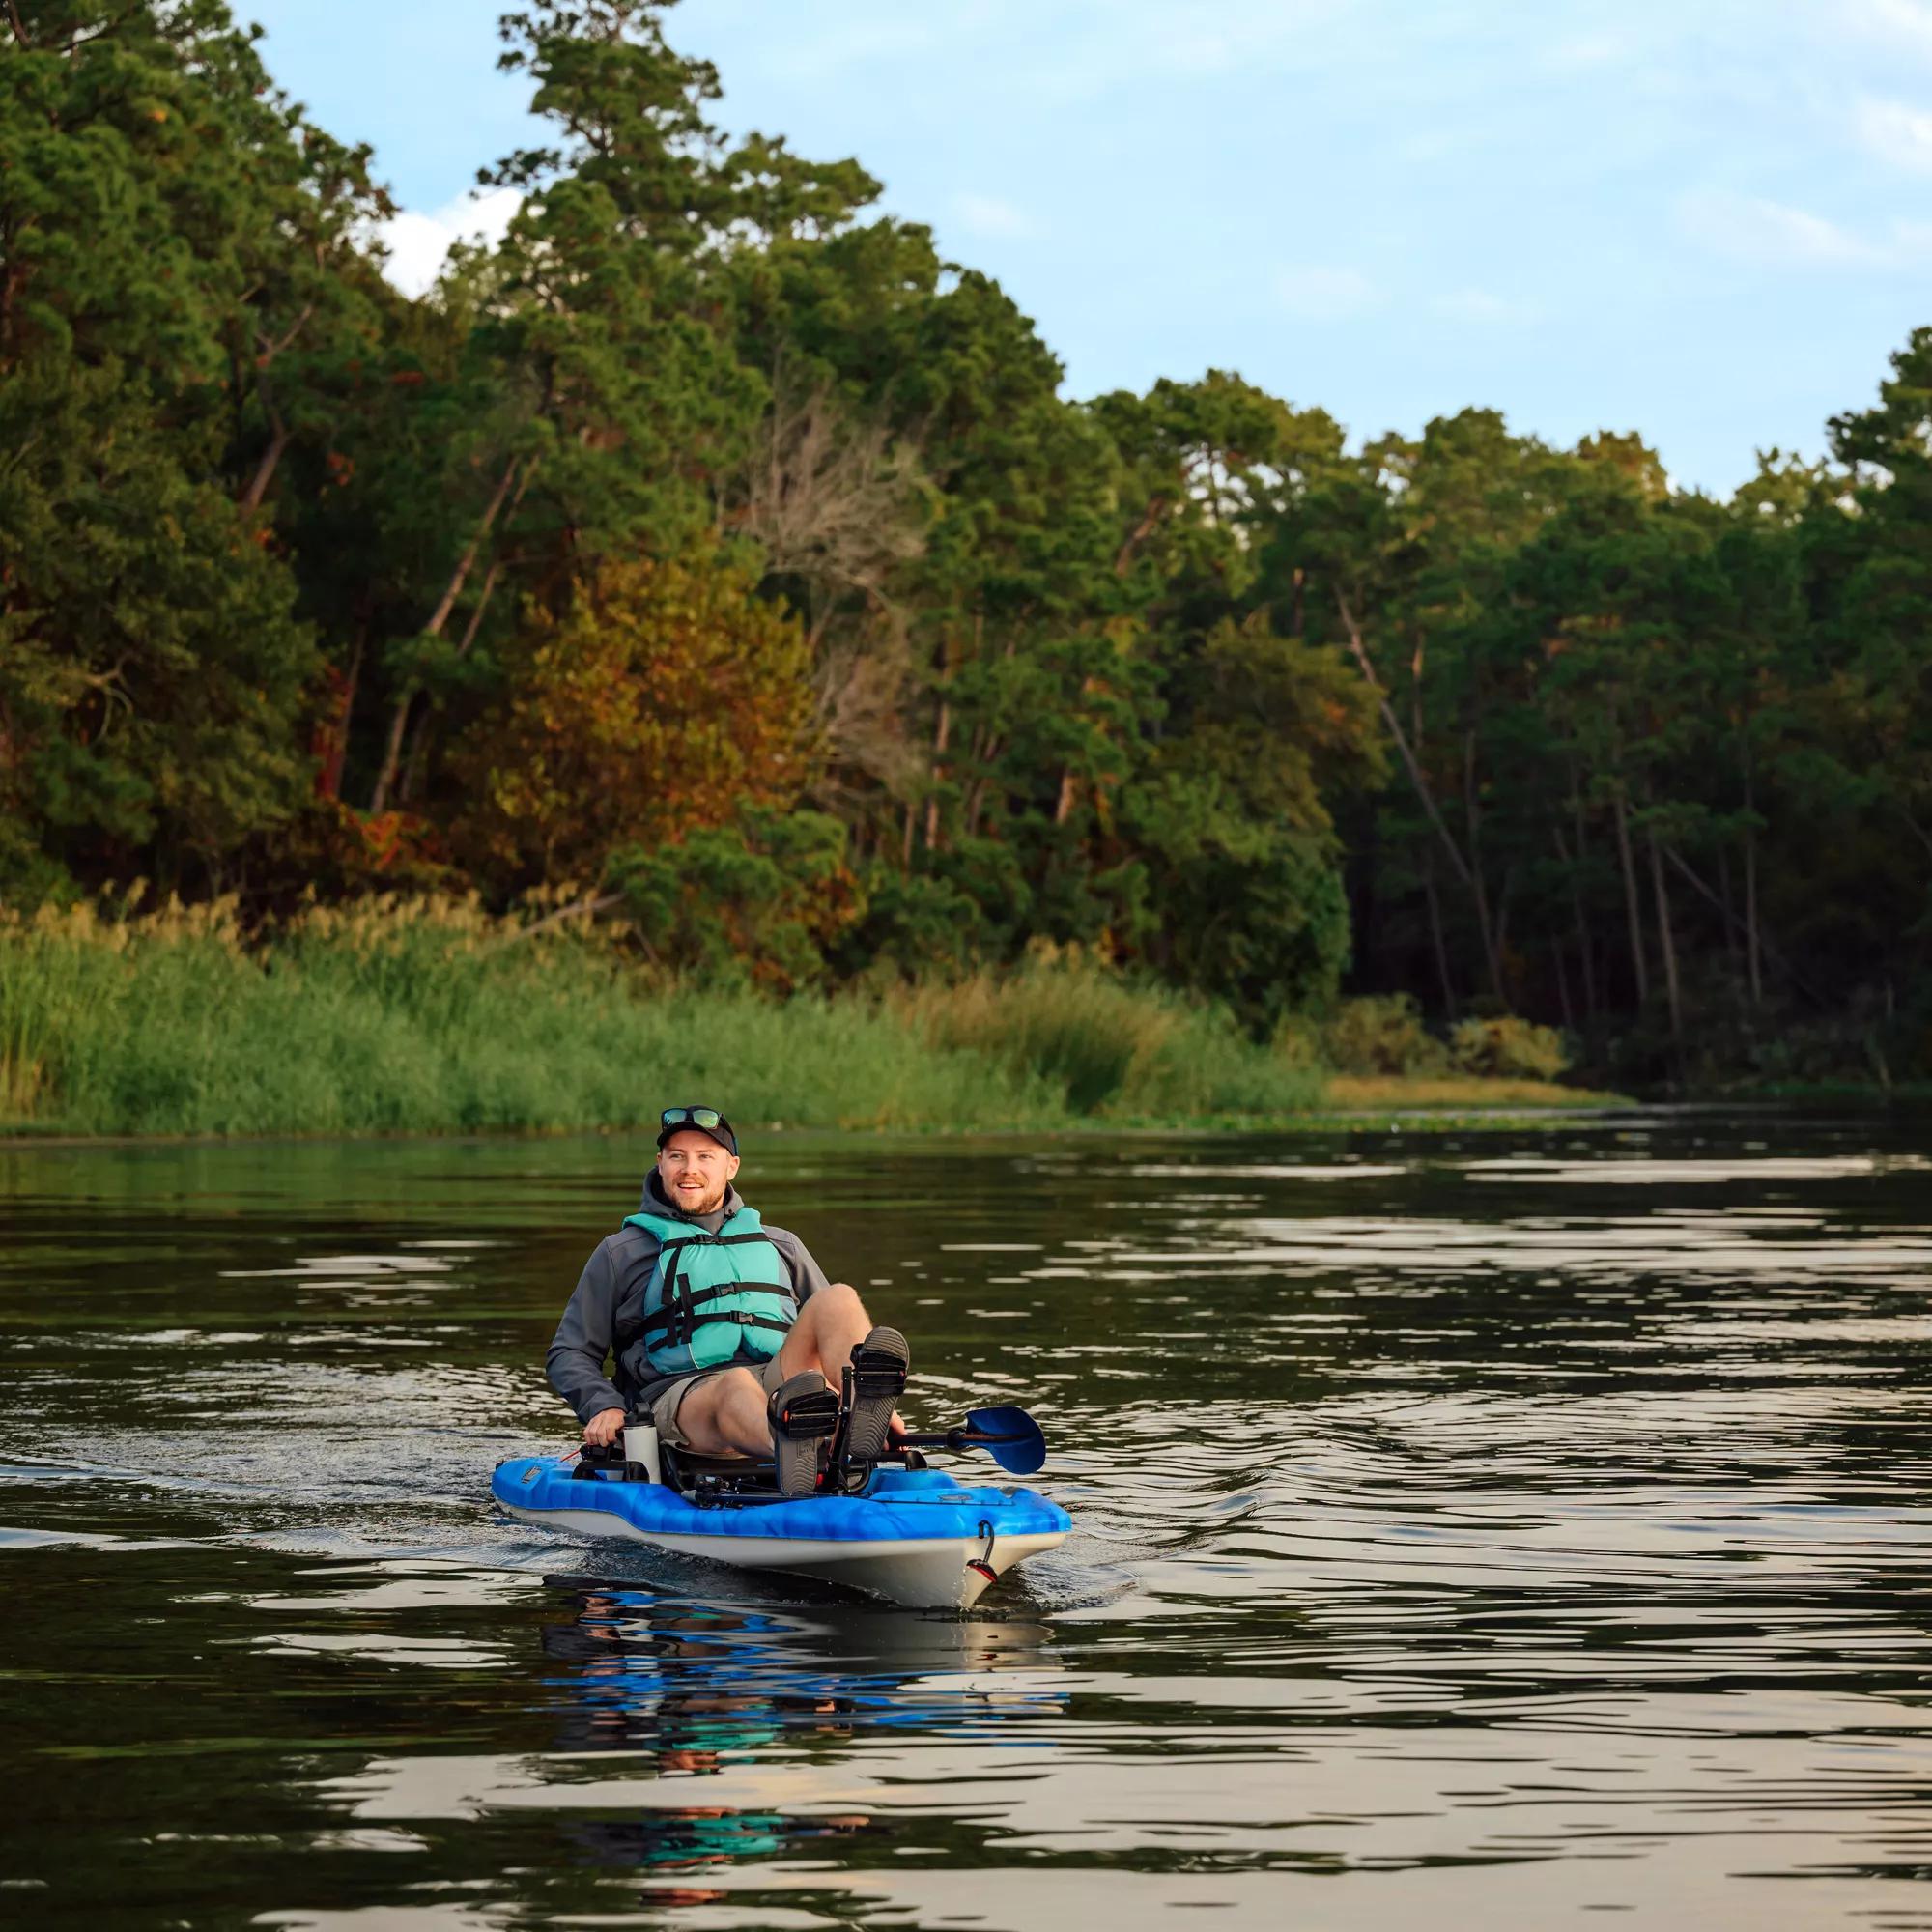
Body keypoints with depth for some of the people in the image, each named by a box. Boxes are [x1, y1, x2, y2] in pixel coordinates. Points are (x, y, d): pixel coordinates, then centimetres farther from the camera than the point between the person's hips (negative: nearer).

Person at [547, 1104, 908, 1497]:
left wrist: (876, 1402, 8)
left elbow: (835, 1332, 27)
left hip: (781, 1394, 3)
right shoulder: (622, 1254, 18)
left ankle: (865, 1436, -54)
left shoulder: (781, 1246, 27)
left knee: (839, 1298, -22)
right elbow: (568, 1355, 17)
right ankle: (800, 1461, -77)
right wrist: (602, 1406, -4)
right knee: (737, 1385, -39)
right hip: (681, 1395, -3)